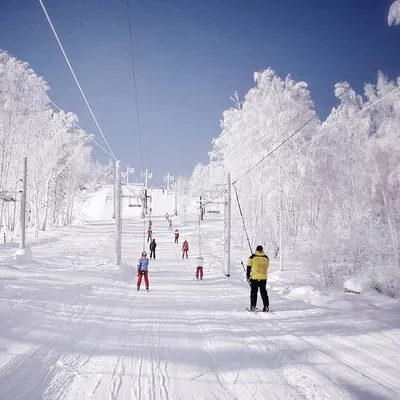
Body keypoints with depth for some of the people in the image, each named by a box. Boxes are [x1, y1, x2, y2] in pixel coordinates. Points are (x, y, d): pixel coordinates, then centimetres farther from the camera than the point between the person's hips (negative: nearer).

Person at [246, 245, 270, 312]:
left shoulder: (252, 257, -3)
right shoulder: (266, 257, 6)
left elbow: (249, 267, 0)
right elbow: (266, 267, 15)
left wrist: (248, 276, 8)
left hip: (254, 277, -2)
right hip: (263, 277, 2)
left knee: (254, 292, 6)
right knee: (263, 292, 10)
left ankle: (253, 307, 5)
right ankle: (266, 306, 7)